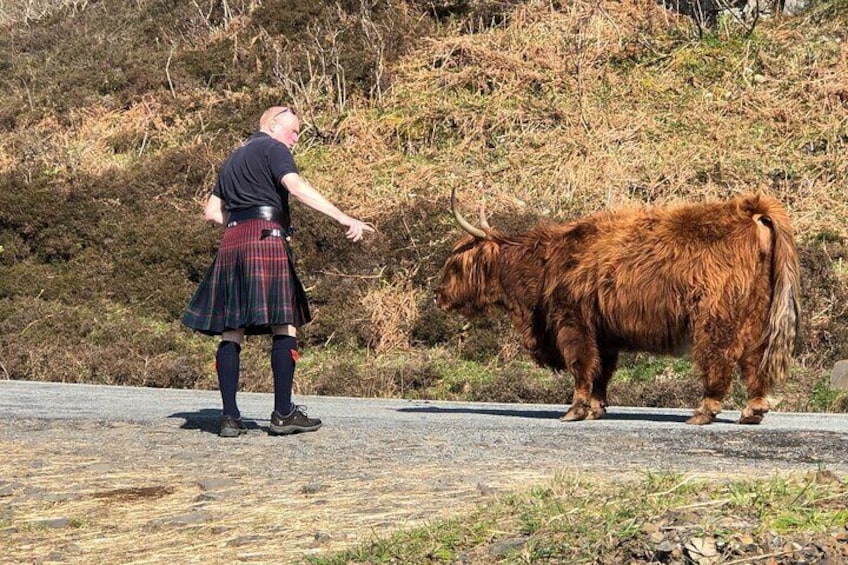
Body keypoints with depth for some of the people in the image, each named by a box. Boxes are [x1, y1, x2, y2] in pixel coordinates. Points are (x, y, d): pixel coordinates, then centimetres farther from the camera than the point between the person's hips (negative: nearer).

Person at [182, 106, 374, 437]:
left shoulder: (233, 160, 27)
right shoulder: (272, 149, 4)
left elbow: (212, 211, 25)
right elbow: (296, 186, -15)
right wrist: (345, 219, -22)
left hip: (231, 243, 8)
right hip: (266, 240, -8)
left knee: (231, 332, 3)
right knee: (285, 327, -4)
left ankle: (230, 417, -1)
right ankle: (283, 414, -6)